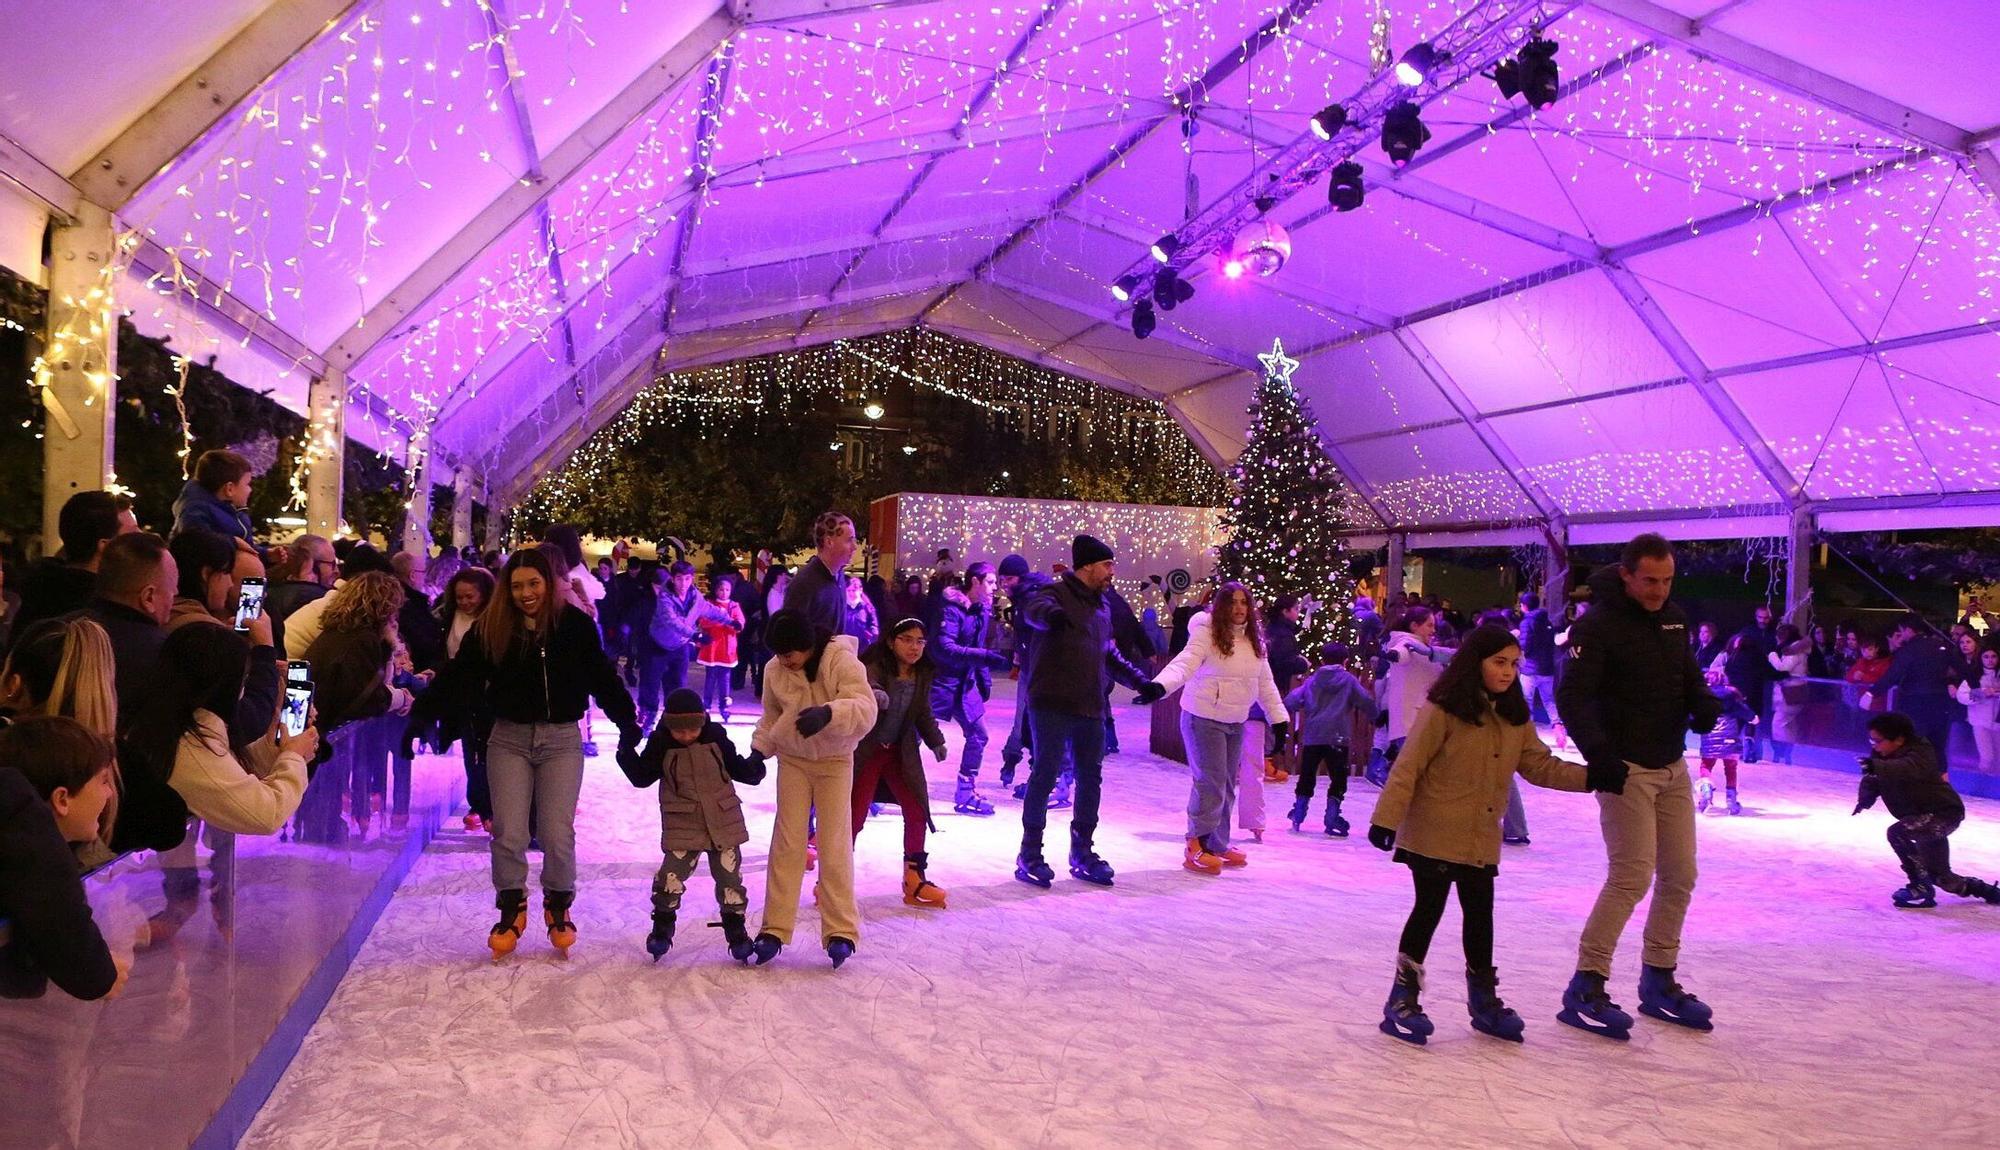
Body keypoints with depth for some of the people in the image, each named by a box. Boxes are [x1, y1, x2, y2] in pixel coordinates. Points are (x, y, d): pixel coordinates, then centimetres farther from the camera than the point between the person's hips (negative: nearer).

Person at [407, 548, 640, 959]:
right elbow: (457, 675, -4)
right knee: (508, 834, -2)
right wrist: (420, 716, -11)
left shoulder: (575, 625, -5)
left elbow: (604, 677, 1)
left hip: (562, 739, -1)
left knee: (557, 834, -3)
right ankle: (511, 909, 19)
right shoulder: (492, 628, -2)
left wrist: (628, 722, -2)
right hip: (509, 738, 1)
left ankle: (558, 906, 21)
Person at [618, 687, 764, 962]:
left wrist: (754, 765, -5)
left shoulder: (716, 737, -1)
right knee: (671, 876, -9)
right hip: (682, 826, -1)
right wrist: (627, 754, -15)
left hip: (723, 822, 1)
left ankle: (736, 932, 20)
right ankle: (662, 929, 13)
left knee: (730, 877, 5)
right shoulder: (661, 743, -4)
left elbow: (736, 767, 12)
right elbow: (642, 777, -1)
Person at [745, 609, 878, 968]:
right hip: (792, 760, 3)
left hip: (834, 762, -3)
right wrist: (758, 751, -3)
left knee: (834, 846, -3)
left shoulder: (842, 661, -21)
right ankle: (774, 929, 8)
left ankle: (841, 932, 4)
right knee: (786, 843, 2)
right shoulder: (774, 670, -7)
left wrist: (828, 713, -51)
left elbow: (866, 709, -34)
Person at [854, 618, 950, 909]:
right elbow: (866, 684, -43)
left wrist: (936, 741, 4)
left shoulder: (923, 675, -1)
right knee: (855, 815, -5)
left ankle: (915, 880, 16)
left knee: (917, 812, 2)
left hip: (901, 752, 6)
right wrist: (875, 694, -65)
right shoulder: (875, 667, -20)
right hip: (867, 750, -5)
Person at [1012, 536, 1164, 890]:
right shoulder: (1057, 594, -7)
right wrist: (1050, 614, -55)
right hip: (1052, 704, -8)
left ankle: (1082, 853, 22)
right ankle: (1029, 854, 5)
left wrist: (1140, 681, 21)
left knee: (1091, 777, 10)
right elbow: (1033, 609, -31)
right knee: (1046, 773, -5)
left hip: (1090, 707, 8)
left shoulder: (1102, 605, 18)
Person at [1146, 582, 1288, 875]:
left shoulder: (1254, 639, 6)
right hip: (1204, 719, -7)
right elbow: (1186, 662, -31)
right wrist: (1160, 684, -48)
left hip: (1236, 722, 7)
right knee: (1211, 783, -10)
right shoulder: (1207, 632, -15)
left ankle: (1217, 845, 26)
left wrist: (1279, 718, 11)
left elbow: (1265, 682, 14)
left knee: (1227, 785, 13)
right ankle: (1196, 847, 0)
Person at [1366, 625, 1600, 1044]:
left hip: (1482, 839, 6)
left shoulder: (1514, 715, 7)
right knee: (1429, 909, 1)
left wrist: (1589, 777, -7)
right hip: (1433, 834, -6)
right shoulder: (1443, 709, -14)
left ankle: (1483, 999, 29)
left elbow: (1538, 765, 6)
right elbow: (1408, 766, -15)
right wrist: (1387, 817, -18)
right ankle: (1403, 998, 13)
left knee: (1480, 914, 14)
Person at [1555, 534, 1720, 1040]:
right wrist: (1597, 751, -34)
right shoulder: (1598, 623, -14)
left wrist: (1704, 704, -5)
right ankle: (1585, 989, -5)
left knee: (1680, 875, 10)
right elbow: (1572, 696, -21)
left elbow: (1689, 676, 18)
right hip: (1625, 769, -8)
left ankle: (1658, 983, 25)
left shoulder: (1674, 619, 9)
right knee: (1632, 875, -13)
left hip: (1673, 768, 8)